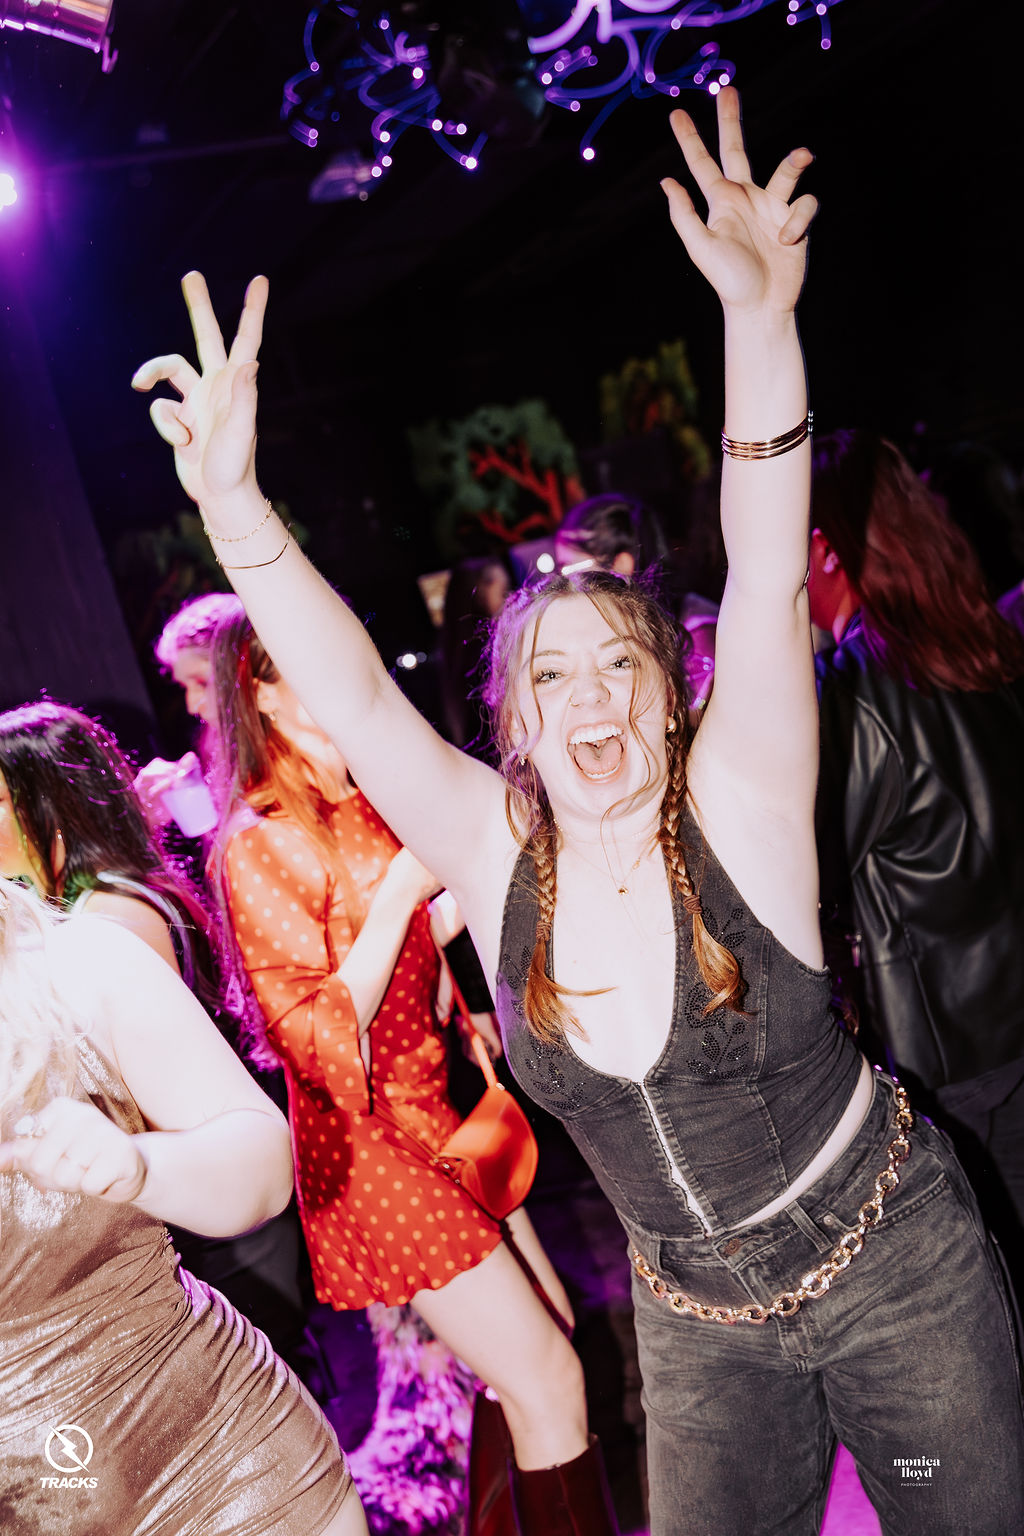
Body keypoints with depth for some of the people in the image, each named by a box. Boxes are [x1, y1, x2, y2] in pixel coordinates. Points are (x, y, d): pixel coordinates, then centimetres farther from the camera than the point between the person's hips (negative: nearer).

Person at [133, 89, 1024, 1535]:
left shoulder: (738, 812, -19)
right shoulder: (501, 860, -12)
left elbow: (769, 588, -32)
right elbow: (357, 702, -22)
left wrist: (760, 321, -42)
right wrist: (233, 509, -35)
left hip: (895, 1260, -2)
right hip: (698, 1317, 3)